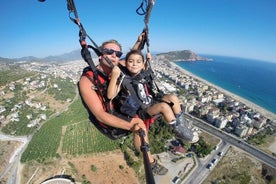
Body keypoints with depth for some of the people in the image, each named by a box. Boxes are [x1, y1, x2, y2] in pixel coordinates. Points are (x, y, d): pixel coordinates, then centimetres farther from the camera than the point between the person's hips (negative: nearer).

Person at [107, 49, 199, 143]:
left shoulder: (143, 74, 5)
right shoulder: (123, 79, -13)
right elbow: (110, 96, -24)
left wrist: (148, 60, 18)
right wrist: (114, 77, -36)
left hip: (152, 104, 7)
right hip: (140, 111, -7)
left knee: (173, 97, -8)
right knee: (164, 106, -27)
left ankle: (182, 125, 2)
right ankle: (179, 131, -8)